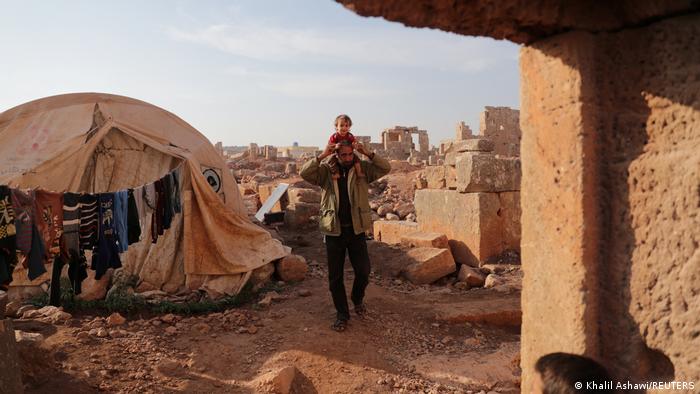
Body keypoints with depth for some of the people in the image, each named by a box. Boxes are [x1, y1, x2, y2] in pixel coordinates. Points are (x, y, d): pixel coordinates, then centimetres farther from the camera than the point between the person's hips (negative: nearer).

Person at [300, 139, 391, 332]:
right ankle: (342, 314, 23)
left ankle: (357, 299, 34)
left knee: (363, 271, 2)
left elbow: (386, 168, -8)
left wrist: (368, 154, -20)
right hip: (334, 231, 0)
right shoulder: (326, 172, -1)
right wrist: (321, 156, -22)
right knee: (335, 276, 6)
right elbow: (304, 173, -13)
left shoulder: (362, 169, 2)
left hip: (356, 230, 0)